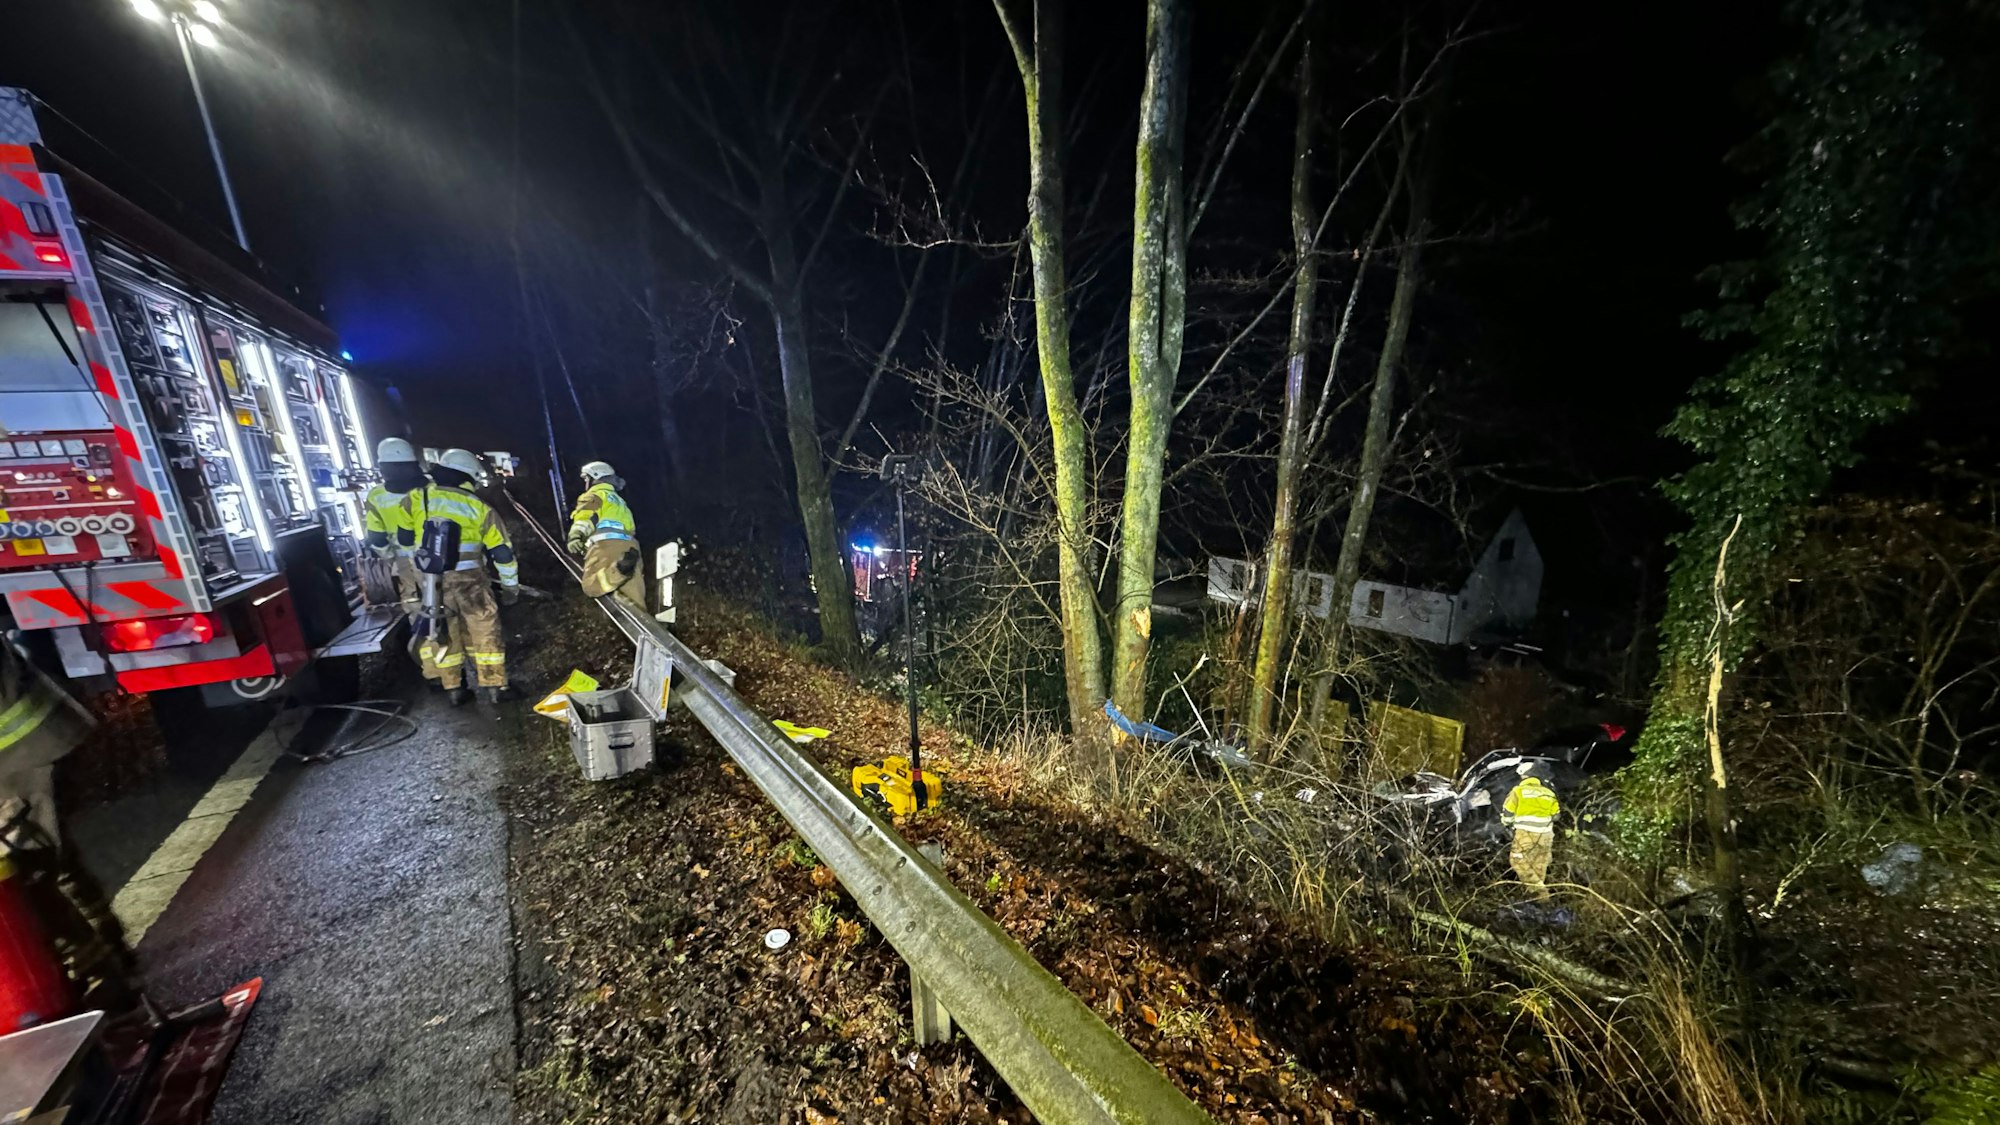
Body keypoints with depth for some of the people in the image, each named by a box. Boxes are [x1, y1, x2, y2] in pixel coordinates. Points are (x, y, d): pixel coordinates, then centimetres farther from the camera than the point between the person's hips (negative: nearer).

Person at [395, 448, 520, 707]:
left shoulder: (415, 500, 4)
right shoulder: (478, 507, 0)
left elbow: (405, 541, 13)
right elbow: (502, 551, 2)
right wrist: (511, 585, 12)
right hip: (469, 579, -2)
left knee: (443, 634, 15)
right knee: (485, 632, 8)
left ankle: (455, 689, 22)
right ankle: (492, 686, 11)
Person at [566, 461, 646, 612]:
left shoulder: (593, 495, 16)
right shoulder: (620, 501, 40)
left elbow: (586, 516, -6)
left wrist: (575, 535, -21)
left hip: (606, 544, -6)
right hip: (630, 546, 7)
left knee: (592, 586, -22)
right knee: (632, 599, -5)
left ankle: (620, 568, -45)